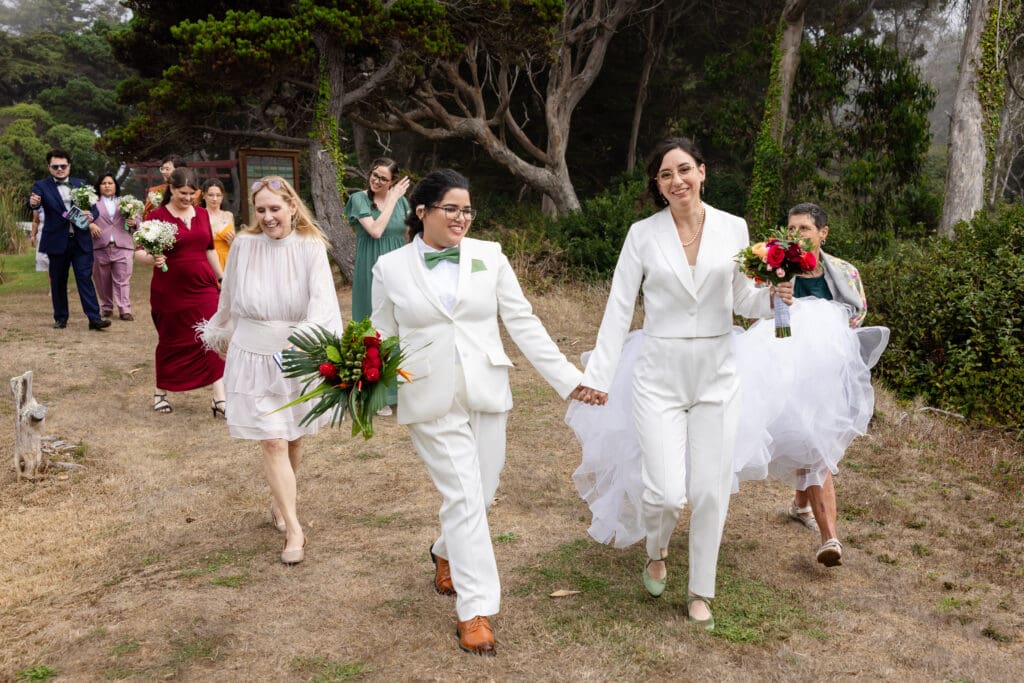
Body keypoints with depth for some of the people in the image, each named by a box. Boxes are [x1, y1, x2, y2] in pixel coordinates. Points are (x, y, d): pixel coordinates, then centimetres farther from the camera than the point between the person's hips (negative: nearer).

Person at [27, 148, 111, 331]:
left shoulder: (80, 184, 9)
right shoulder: (41, 186, 1)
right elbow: (35, 203, -17)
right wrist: (33, 202, -41)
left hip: (81, 240, 1)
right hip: (57, 241, -1)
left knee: (85, 278, -5)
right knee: (58, 281, 8)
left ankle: (94, 318, -9)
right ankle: (60, 318, 19)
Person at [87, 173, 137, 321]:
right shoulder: (94, 203, 11)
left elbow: (136, 219, 16)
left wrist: (134, 223, -6)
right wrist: (90, 225, -19)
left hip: (122, 247, 0)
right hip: (100, 247, 0)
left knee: (122, 280, -5)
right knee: (103, 280, 7)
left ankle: (125, 310, -8)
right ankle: (106, 308, 18)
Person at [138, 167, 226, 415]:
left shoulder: (202, 214, 9)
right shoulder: (157, 216, -6)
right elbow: (139, 252, -9)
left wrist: (222, 278, 17)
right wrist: (153, 259, -30)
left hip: (204, 288, 3)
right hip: (170, 291, -3)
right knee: (171, 342, 10)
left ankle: (220, 399, -2)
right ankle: (160, 393, 30)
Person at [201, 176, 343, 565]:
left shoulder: (311, 247, -10)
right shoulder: (244, 245, -6)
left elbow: (322, 298, -25)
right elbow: (229, 299, 10)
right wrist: (222, 336, 24)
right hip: (254, 357, 0)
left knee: (293, 439, 16)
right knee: (272, 442, -6)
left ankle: (280, 500, 42)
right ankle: (294, 530, 0)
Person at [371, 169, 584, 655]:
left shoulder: (489, 256, 2)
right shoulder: (391, 267, -1)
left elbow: (522, 323, 2)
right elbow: (381, 339, 6)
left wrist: (567, 378, -3)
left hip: (487, 395, 3)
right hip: (432, 402, -2)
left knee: (480, 497, 12)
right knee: (463, 499, -5)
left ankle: (446, 554, 44)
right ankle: (475, 609, 8)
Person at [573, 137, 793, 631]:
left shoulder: (733, 228, 2)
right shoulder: (643, 234, -2)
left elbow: (740, 299, 10)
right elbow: (619, 308, 0)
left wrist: (772, 297, -12)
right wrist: (598, 375, -2)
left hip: (716, 375, 2)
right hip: (660, 375, -1)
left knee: (710, 491, 5)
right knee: (667, 492, -8)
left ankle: (701, 592, 25)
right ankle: (657, 551, 29)